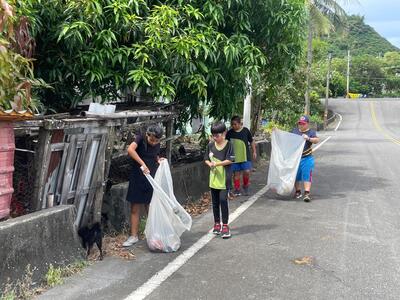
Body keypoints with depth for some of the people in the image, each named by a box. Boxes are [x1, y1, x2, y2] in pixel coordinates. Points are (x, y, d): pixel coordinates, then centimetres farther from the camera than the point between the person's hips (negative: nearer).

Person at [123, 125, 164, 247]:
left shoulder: (157, 145, 2)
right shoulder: (140, 139, -12)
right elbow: (130, 150, -32)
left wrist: (159, 160, -2)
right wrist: (142, 164, -37)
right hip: (137, 179, -2)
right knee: (135, 209, 4)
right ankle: (134, 236, 14)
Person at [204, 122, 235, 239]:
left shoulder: (228, 145, -7)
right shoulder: (210, 145, 5)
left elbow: (230, 160, -12)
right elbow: (206, 159, 11)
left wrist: (217, 164, -19)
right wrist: (210, 164, -10)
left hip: (224, 177, -5)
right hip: (214, 177, 5)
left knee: (223, 199, -11)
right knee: (215, 201, 11)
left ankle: (225, 225, -2)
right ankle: (217, 223, 25)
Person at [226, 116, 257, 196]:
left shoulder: (245, 130, -3)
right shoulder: (230, 133, -1)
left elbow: (251, 141, 8)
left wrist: (254, 151, 5)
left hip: (245, 156, -1)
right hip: (234, 157, 1)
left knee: (247, 171, -9)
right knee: (236, 173, 6)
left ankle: (245, 186, 16)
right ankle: (237, 189, 17)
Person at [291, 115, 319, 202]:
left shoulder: (311, 132, -3)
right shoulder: (294, 131, 9)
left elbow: (317, 140, -18)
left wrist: (309, 138, -37)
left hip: (306, 159, -4)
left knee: (307, 176, -8)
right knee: (296, 176, 12)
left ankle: (307, 193, -9)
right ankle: (298, 192, 27)